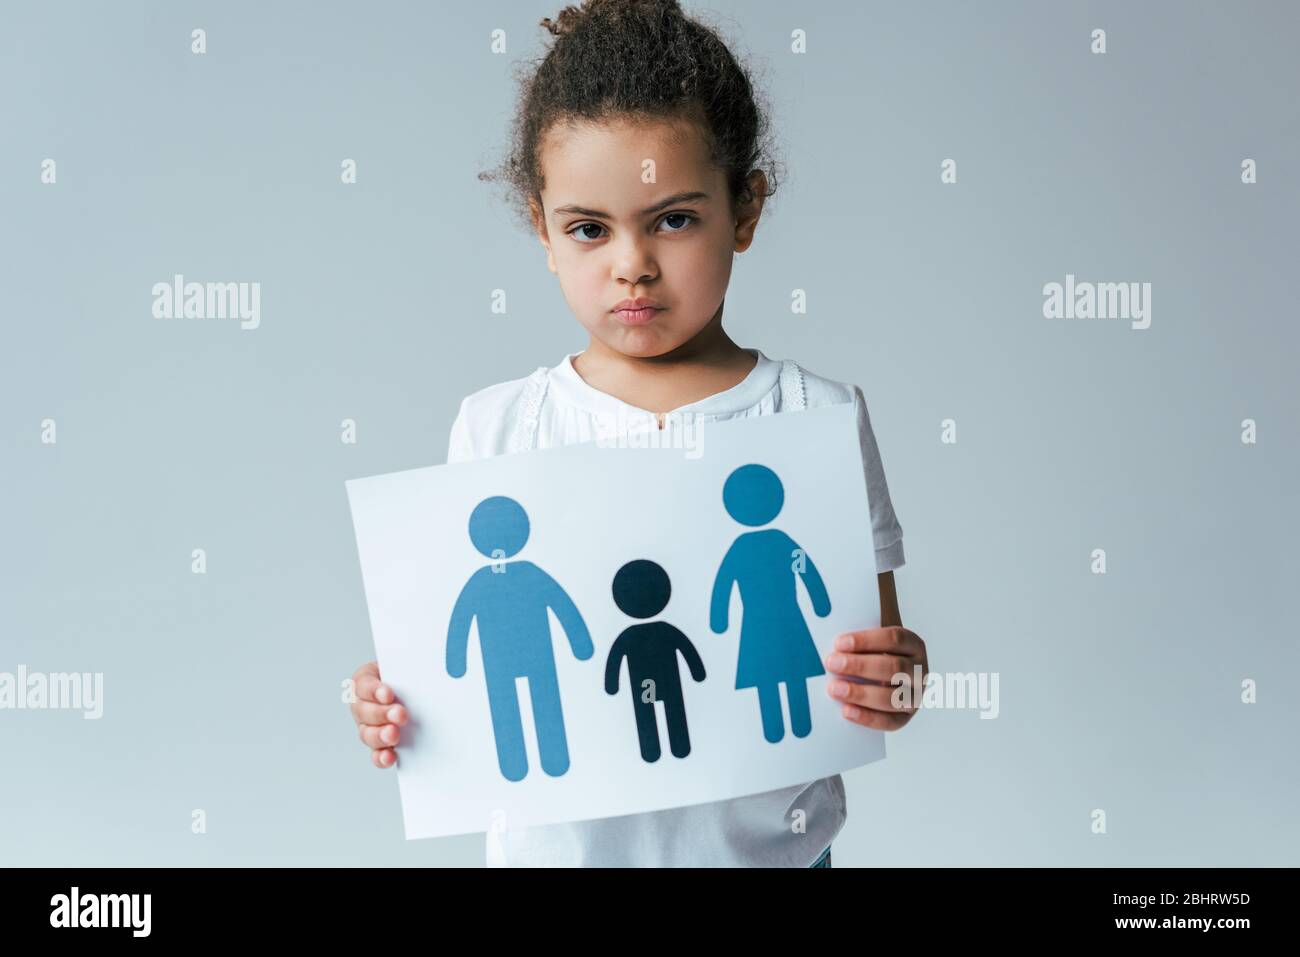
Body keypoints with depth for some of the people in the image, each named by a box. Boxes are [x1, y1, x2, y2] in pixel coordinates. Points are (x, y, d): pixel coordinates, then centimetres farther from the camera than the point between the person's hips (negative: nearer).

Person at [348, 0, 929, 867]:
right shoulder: (494, 429, -4)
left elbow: (875, 650, -3)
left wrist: (890, 686, -24)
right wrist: (397, 714, -18)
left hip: (764, 840, -1)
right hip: (559, 841, 1)